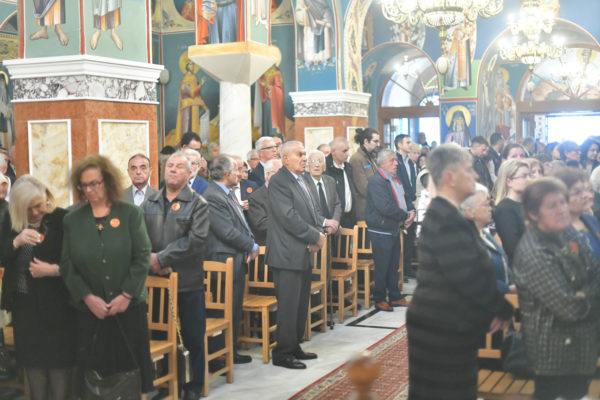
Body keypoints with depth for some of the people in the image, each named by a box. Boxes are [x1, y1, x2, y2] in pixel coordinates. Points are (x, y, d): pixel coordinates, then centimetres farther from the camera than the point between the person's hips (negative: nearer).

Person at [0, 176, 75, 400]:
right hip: (24, 303, 4)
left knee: (59, 359, 4)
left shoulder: (63, 220, -10)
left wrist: (53, 270, -22)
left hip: (56, 303, -4)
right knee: (32, 360, 13)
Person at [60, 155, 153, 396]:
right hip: (90, 310, 1)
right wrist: (88, 297, -11)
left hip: (129, 306, -1)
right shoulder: (72, 220, 5)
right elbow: (67, 265, 1)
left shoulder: (130, 214, 1)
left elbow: (142, 257, -5)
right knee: (94, 368, 6)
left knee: (131, 366, 6)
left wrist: (126, 295, -12)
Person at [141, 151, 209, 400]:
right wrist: (150, 261, -16)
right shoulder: (150, 204, 10)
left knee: (193, 337, 4)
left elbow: (196, 239, -15)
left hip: (188, 281, -3)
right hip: (156, 280, 3)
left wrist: (162, 258, -17)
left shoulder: (198, 204, -2)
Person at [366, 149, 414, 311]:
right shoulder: (376, 181, -18)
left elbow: (406, 197, 20)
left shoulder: (395, 179, 13)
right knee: (382, 267, 1)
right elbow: (386, 207, -25)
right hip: (381, 231, -9)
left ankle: (395, 297, 26)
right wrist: (405, 216, -15)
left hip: (394, 229, 9)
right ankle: (379, 299, 12)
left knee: (394, 265, 16)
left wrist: (411, 211, -1)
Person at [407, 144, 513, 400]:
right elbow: (468, 277, -24)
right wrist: (503, 309, -10)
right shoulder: (446, 219, -21)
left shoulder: (443, 213, 11)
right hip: (442, 330, -10)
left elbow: (474, 268, 13)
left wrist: (494, 307, 5)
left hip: (444, 325, 10)